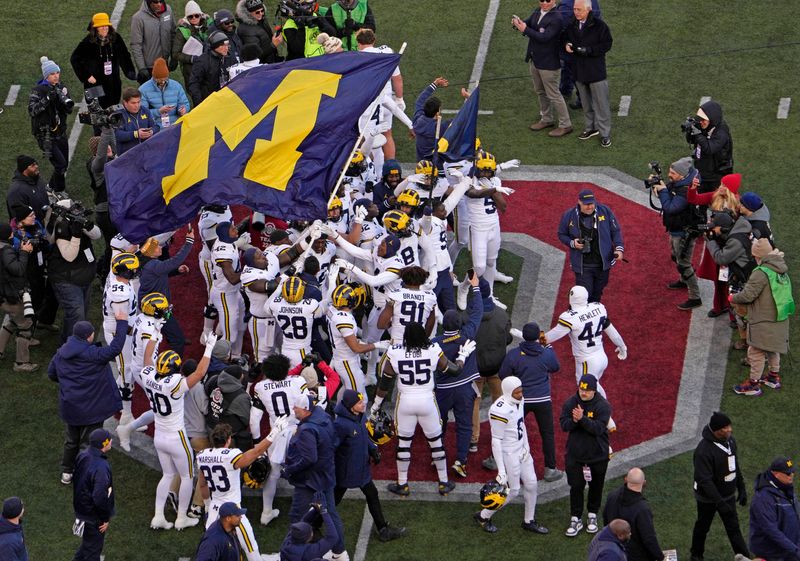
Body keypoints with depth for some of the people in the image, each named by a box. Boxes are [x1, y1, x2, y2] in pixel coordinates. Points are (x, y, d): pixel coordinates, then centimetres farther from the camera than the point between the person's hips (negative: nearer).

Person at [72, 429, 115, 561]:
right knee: (92, 550, 10)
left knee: (88, 544, 29)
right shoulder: (101, 468, -34)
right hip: (94, 517, -8)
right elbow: (100, 498, -34)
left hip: (81, 509, 8)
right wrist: (105, 519, -17)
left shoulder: (82, 456, -6)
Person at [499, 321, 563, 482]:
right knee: (547, 433, 10)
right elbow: (556, 368, 10)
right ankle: (550, 469, 13)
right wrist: (547, 345, 12)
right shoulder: (547, 354, -11)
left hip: (521, 400, 0)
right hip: (543, 401, 0)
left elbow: (502, 375, -5)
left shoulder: (513, 354, -14)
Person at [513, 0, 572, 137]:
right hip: (535, 60, 9)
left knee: (553, 95, 0)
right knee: (540, 92, 22)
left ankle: (565, 125, 12)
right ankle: (547, 120, 39)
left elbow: (544, 37, -30)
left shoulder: (556, 19, -24)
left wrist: (525, 29, -33)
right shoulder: (537, 12, 2)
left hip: (548, 63, -9)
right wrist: (518, 22, -23)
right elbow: (528, 23, 0)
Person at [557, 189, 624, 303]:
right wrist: (572, 243, -12)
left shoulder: (604, 211, -5)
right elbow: (562, 234, 8)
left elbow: (616, 231, 4)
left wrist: (619, 248, -10)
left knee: (596, 295, 16)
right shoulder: (569, 216, -6)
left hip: (603, 264, 2)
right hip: (582, 266, -2)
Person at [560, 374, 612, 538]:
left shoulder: (603, 406, -15)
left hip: (598, 455, -1)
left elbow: (599, 428, -25)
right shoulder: (570, 403, -5)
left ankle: (592, 516, 32)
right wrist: (574, 421, -29)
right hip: (575, 454, 1)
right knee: (576, 487, 3)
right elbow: (564, 425, -8)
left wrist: (582, 419, -36)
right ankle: (575, 519, 14)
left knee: (596, 486, 14)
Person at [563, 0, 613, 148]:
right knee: (586, 102, 19)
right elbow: (566, 38, 17)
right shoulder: (571, 26, 2)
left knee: (601, 103, -1)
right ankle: (590, 127, 35)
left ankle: (605, 134, 7)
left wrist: (588, 50, -24)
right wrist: (567, 45, -8)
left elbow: (607, 44, -13)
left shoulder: (599, 25, -15)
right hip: (579, 71, 6)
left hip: (596, 70, -6)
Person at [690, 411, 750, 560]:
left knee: (733, 527, 10)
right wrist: (720, 503, -31)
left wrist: (742, 489, 10)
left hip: (728, 495, 5)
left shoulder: (730, 440, -7)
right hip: (707, 498, -5)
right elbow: (704, 481, -30)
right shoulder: (704, 450, -31)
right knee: (703, 526, 17)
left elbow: (735, 467, 9)